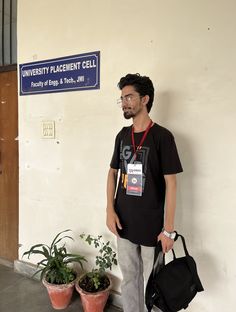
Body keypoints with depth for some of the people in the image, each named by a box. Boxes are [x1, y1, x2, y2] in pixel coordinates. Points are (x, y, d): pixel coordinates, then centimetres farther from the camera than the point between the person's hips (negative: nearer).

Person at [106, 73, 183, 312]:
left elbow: (170, 183, -12)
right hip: (124, 222, 5)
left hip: (152, 224, -4)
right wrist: (110, 210, 0)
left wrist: (168, 229, -13)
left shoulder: (162, 136, -12)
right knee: (129, 278, 19)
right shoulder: (122, 135, 4)